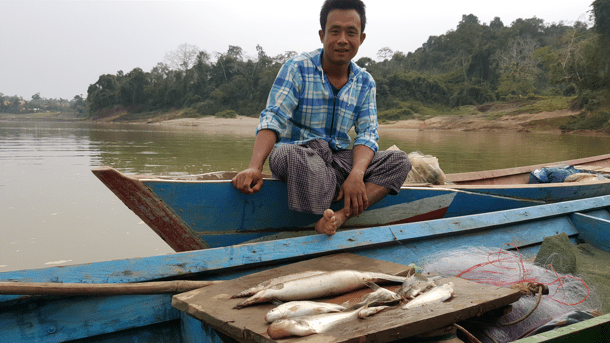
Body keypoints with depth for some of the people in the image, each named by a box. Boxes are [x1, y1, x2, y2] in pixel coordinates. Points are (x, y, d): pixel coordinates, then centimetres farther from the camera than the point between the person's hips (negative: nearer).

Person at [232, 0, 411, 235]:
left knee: (399, 160, -15)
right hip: (299, 151, -4)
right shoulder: (297, 68, -4)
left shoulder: (365, 83, 9)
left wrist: (356, 174, -23)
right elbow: (273, 118, -14)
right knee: (289, 153, -39)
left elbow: (368, 133, -1)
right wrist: (254, 167, -32)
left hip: (340, 159, 5)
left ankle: (340, 217, -33)